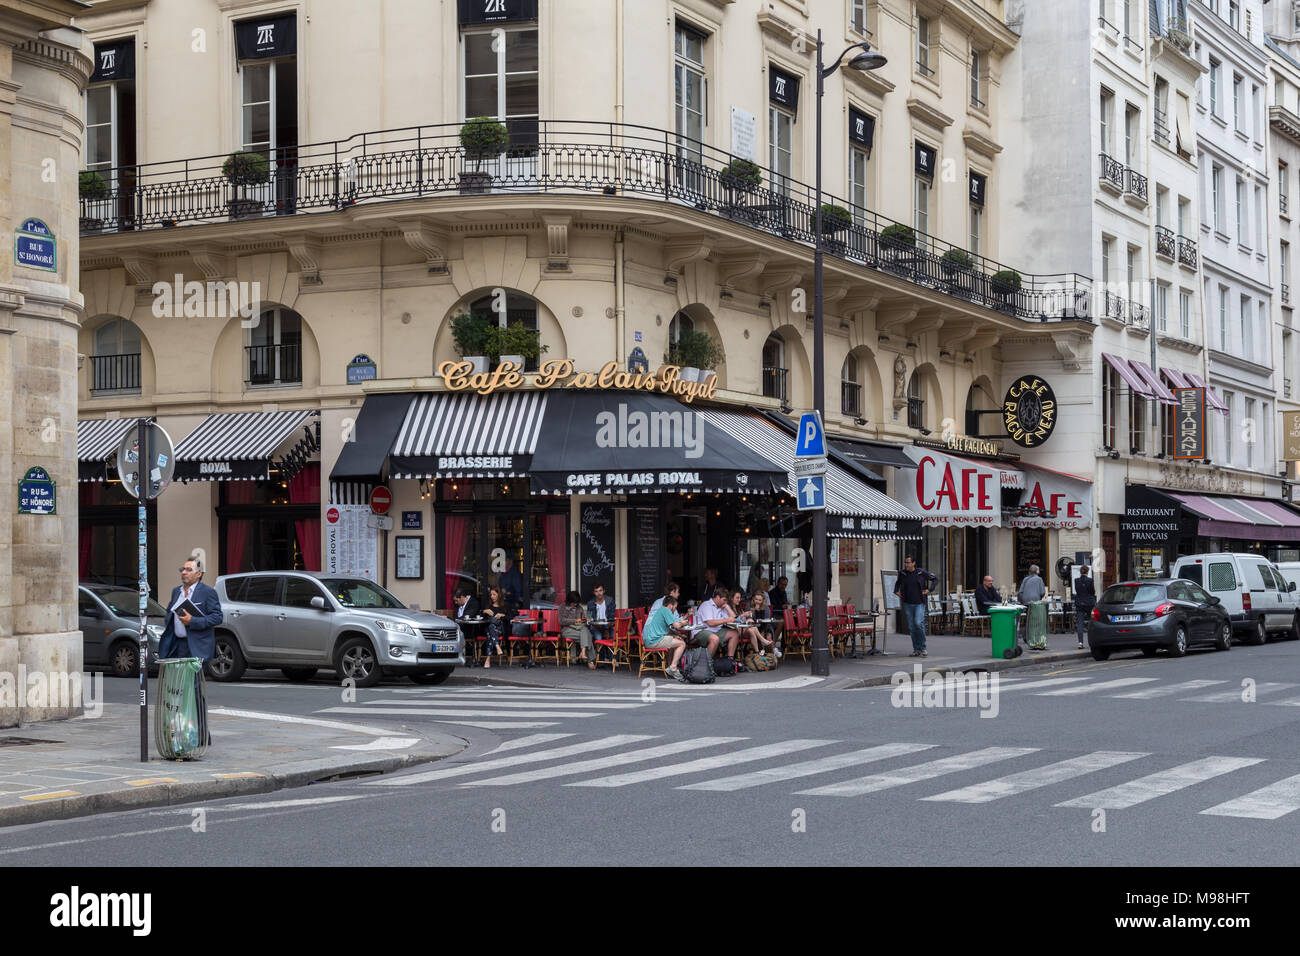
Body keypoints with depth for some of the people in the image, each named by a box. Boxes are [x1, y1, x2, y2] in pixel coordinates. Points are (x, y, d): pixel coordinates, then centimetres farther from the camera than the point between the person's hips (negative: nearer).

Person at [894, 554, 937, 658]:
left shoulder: (921, 572, -5)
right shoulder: (902, 574, 4)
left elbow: (935, 579, 6)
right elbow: (897, 582, 25)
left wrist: (929, 589, -3)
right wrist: (896, 591, 10)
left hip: (919, 603, -4)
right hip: (907, 604, 4)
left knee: (918, 624, -18)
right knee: (911, 627, 4)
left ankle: (923, 648, -6)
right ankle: (916, 650, 11)